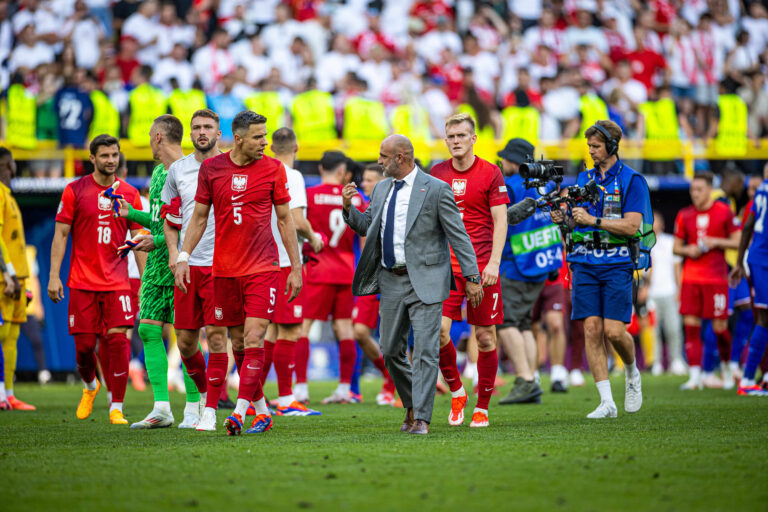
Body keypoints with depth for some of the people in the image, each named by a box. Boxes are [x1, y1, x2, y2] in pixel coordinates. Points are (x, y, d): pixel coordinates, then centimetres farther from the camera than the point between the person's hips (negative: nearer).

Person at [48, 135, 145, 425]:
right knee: (84, 344, 1)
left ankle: (116, 409, -6)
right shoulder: (75, 191, 2)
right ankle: (90, 386, 33)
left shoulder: (129, 194, 6)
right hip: (82, 281, 0)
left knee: (118, 339, -11)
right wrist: (54, 277, -4)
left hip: (117, 281, 0)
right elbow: (60, 235, 3)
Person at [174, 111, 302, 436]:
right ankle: (262, 412, 17)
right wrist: (183, 258, 1)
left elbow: (285, 219, 7)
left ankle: (239, 414, -17)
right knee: (239, 342, 6)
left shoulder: (273, 169, 1)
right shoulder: (211, 168, 3)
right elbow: (199, 217, 10)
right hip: (224, 271, 2)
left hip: (263, 268, -2)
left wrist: (296, 267, 6)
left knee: (253, 339, -13)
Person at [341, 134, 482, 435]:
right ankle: (412, 407, 28)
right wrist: (349, 208, 1)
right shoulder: (381, 189, 13)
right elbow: (366, 227, 21)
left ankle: (422, 418, -8)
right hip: (391, 280, 6)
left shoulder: (436, 190, -7)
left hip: (425, 280, -6)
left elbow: (458, 236, -6)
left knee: (425, 350, -9)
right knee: (391, 351, 10)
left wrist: (472, 277, -9)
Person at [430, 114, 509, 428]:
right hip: (445, 266, 2)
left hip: (482, 266, -2)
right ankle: (456, 392, 9)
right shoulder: (437, 174, 9)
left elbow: (500, 221, -2)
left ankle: (482, 407, 12)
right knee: (437, 330, -12)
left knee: (485, 337, 0)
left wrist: (494, 262, -12)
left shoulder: (490, 173, -1)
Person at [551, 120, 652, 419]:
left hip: (617, 263, -4)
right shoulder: (584, 178, 15)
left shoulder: (631, 180, -2)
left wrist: (592, 220, -16)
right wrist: (564, 220, -3)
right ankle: (606, 402, -3)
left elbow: (632, 226, -11)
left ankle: (632, 374, 22)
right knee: (592, 329, -5)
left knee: (614, 331, -11)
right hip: (585, 264, 4)